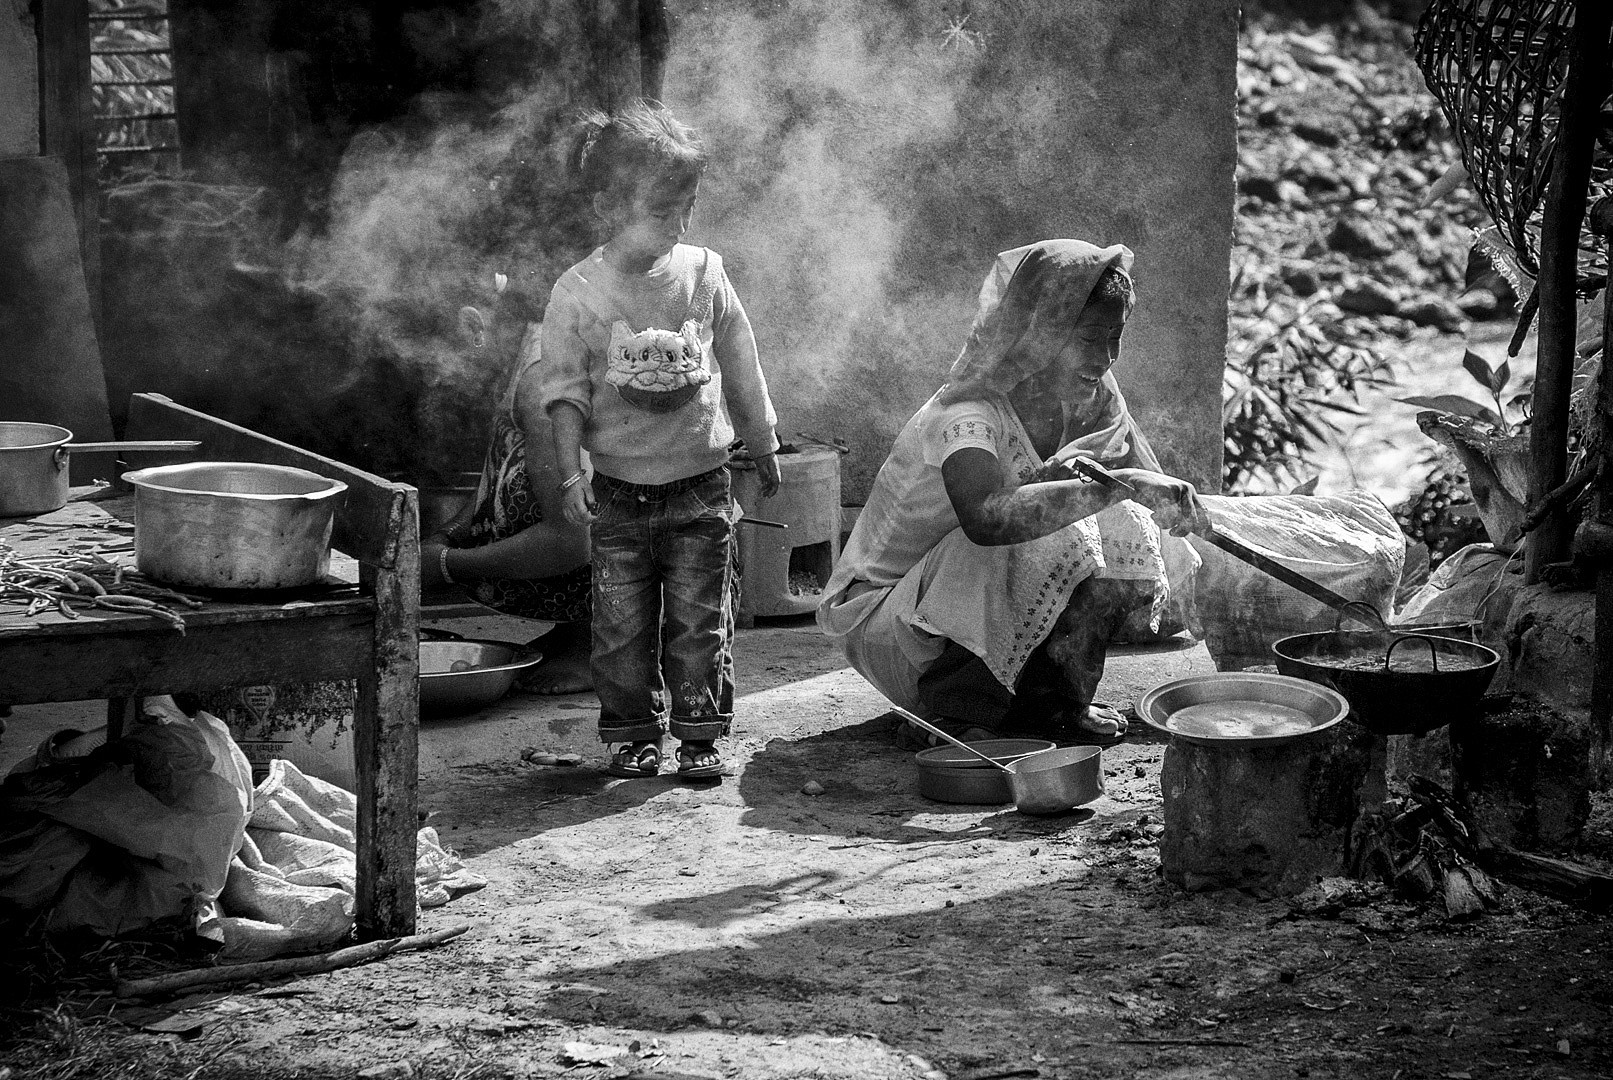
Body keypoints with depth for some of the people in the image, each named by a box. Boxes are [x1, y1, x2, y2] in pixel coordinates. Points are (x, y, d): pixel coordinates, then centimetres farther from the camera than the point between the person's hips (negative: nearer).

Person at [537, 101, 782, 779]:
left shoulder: (704, 274, -2)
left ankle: (700, 734, 14)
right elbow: (565, 390, -5)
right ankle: (632, 735, 18)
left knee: (700, 622, 4)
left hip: (701, 485, 1)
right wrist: (571, 473, -12)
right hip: (620, 492, -1)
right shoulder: (578, 292, -8)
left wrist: (762, 447, 17)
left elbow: (741, 368, 9)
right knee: (623, 626, 5)